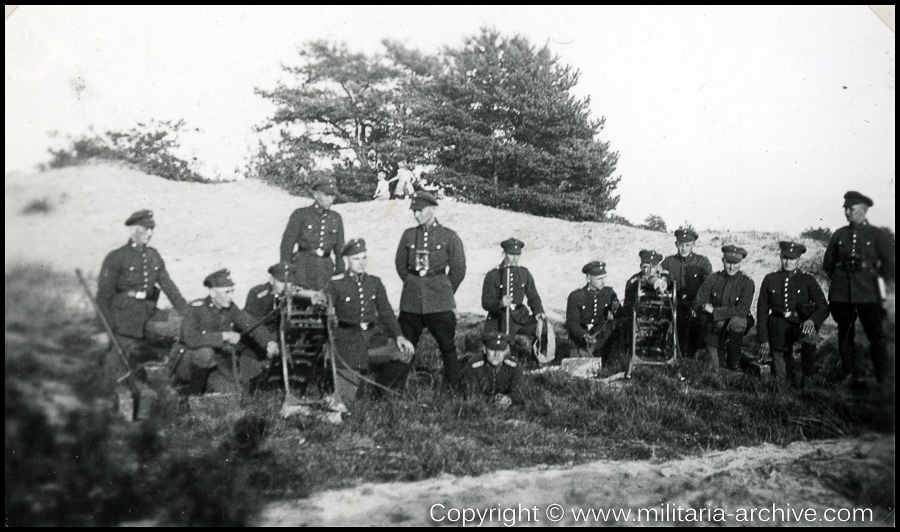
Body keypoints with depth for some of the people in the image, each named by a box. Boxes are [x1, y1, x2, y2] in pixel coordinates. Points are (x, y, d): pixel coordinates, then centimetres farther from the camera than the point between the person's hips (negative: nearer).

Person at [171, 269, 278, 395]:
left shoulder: (231, 308, -2)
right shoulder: (196, 308, -17)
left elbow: (254, 326, -4)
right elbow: (191, 338, -32)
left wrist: (270, 342, -24)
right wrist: (225, 336, -33)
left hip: (217, 368, 5)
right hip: (187, 366, -5)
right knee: (205, 352, -36)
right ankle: (194, 389, -10)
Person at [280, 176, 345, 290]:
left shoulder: (336, 218, 12)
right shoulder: (300, 214, 1)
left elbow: (339, 247, 18)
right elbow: (287, 243, 0)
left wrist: (340, 271, 14)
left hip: (326, 267, 3)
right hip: (302, 266, -3)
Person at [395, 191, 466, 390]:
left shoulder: (449, 237, -1)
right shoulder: (408, 235, 8)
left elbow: (458, 269, 3)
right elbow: (400, 264, 18)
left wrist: (444, 292, 7)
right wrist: (412, 284, 12)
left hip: (439, 303, -3)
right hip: (411, 302, 3)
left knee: (447, 344, 2)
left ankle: (451, 387, 14)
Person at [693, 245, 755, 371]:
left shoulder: (747, 283, -8)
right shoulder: (712, 279, -2)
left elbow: (742, 310, -20)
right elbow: (698, 304, -5)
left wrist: (714, 311, -21)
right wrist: (716, 323, -16)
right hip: (714, 331, 1)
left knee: (737, 322, -37)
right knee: (712, 369, -9)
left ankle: (734, 360, -17)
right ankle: (721, 356, 26)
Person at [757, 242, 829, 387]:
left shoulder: (808, 281, 6)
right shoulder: (770, 280, 9)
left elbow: (823, 307, -2)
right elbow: (762, 310, 10)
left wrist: (812, 320, -25)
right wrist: (764, 339, 3)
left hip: (800, 324, -1)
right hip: (778, 328, 1)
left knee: (808, 335, -39)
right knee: (782, 381, -4)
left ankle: (807, 378, -22)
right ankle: (791, 373, 32)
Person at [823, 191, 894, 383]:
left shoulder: (877, 235, 1)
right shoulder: (839, 234, 9)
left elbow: (889, 264, -1)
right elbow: (828, 263, 17)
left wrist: (874, 278, 3)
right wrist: (839, 278, 12)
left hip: (868, 293, -3)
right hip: (841, 294, 3)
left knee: (876, 335, -2)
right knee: (845, 334, 7)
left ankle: (882, 380, 4)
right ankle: (849, 376, 16)